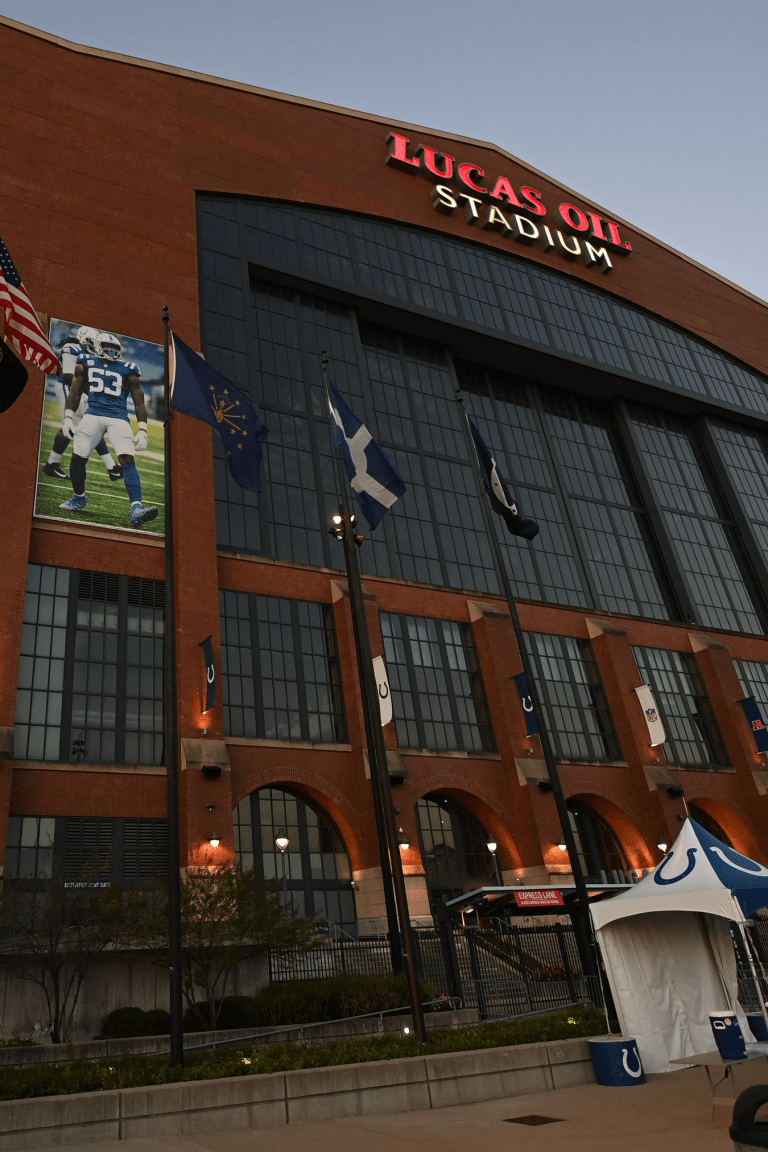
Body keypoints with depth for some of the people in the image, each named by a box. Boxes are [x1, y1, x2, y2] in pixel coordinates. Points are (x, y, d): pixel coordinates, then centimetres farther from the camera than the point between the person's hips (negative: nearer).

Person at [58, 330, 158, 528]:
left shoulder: (128, 370, 9)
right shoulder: (85, 364, 14)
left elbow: (139, 403, 10)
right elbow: (76, 392, 19)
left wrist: (142, 431, 2)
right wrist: (68, 418, 10)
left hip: (119, 419, -2)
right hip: (93, 415, 2)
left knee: (127, 460, -19)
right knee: (77, 457, -4)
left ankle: (136, 509, -31)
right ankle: (79, 498, 24)